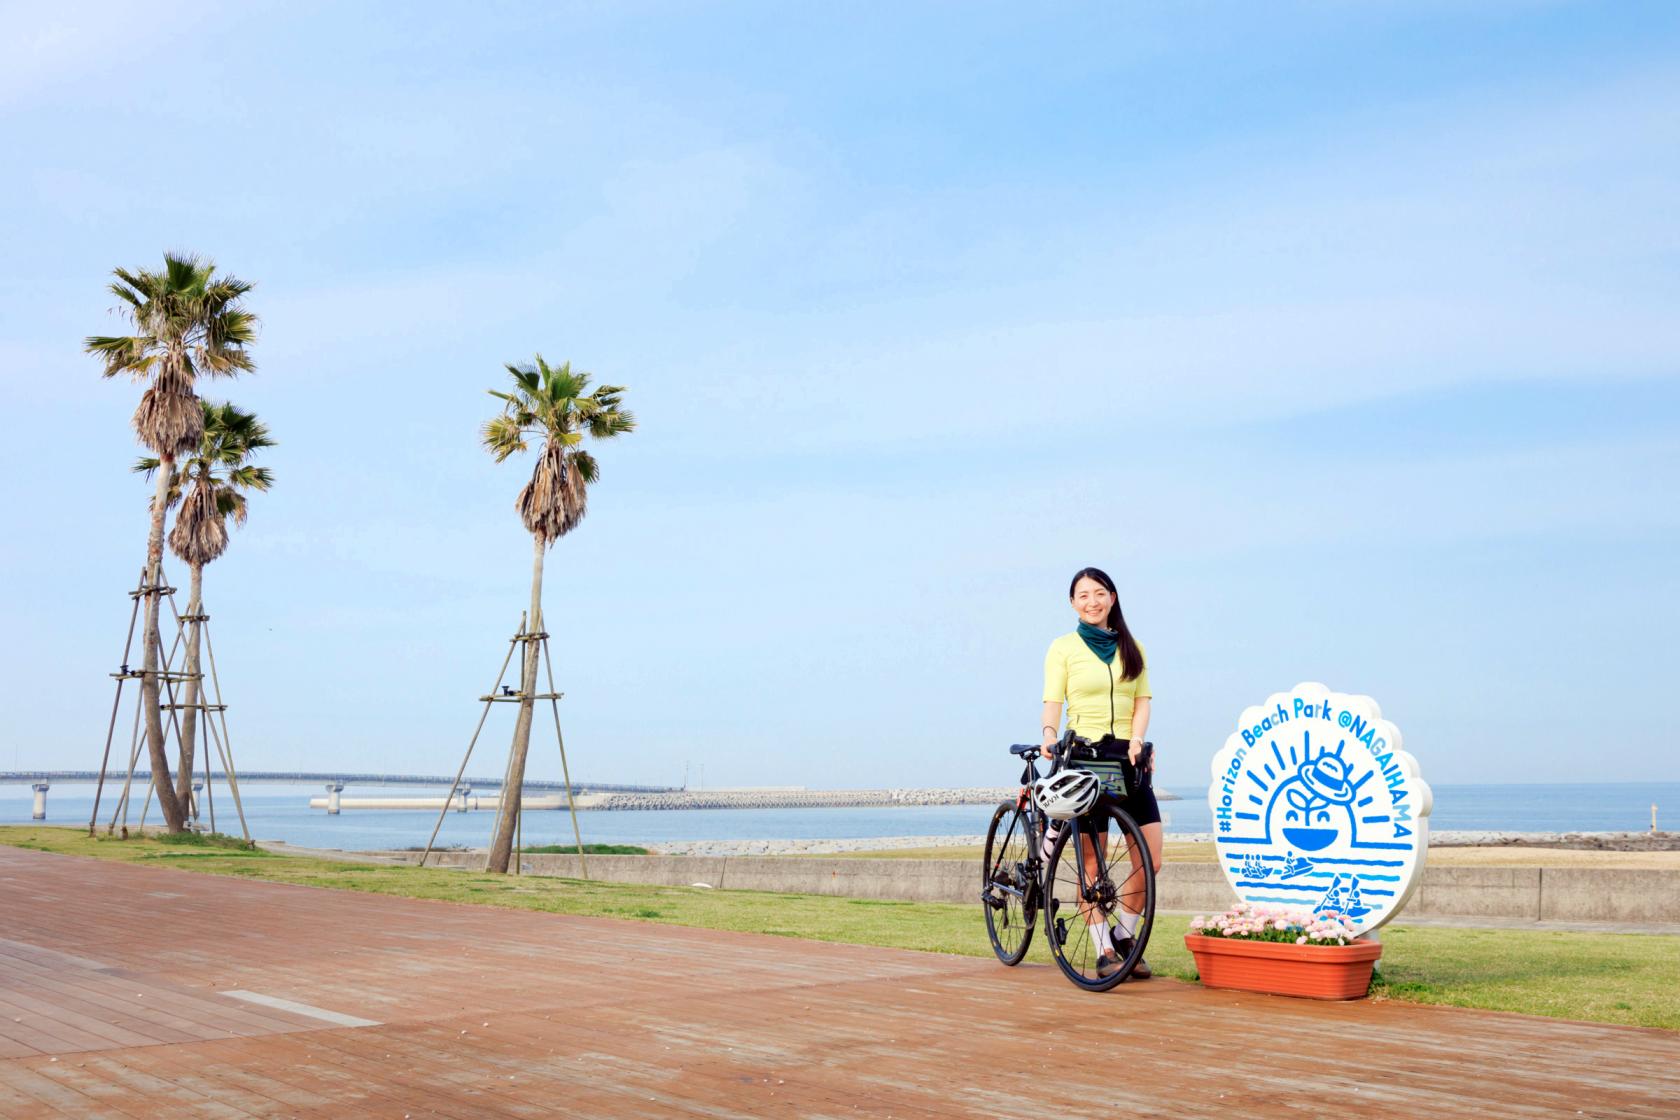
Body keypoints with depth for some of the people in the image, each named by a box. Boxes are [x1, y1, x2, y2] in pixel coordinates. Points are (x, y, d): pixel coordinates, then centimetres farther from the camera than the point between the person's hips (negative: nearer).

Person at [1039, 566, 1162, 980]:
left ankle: (1124, 936, 17)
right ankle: (1103, 952, 4)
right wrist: (1049, 736, -22)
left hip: (1129, 757, 3)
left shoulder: (1131, 648, 14)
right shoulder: (1064, 647, 4)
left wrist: (1136, 741, -11)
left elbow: (1142, 700, 7)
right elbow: (1053, 701, -3)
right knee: (1091, 861, -4)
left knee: (1150, 858, -3)